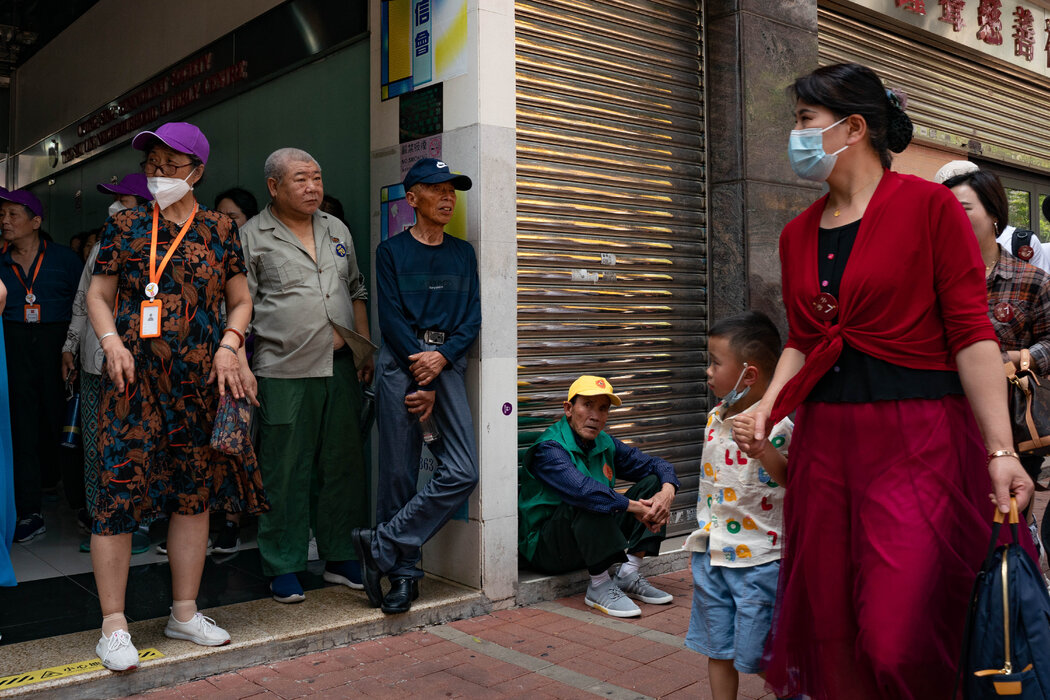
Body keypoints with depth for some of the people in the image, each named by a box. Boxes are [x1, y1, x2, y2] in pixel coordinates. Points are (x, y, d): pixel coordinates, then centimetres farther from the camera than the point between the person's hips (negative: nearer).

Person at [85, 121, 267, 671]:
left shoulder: (219, 231, 9)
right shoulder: (124, 226, 7)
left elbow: (241, 300, 11)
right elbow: (98, 295, 8)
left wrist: (230, 345, -6)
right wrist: (111, 341, -9)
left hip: (200, 380, 2)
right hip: (134, 378, -2)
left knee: (194, 494, 8)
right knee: (119, 492, -6)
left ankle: (184, 613, 21)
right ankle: (113, 626, 6)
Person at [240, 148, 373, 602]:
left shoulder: (337, 231, 16)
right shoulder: (252, 238, 1)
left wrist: (364, 349, 13)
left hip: (341, 367, 5)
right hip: (285, 373, -5)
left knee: (344, 466, 10)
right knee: (284, 473, 1)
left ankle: (342, 559, 23)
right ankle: (284, 568, 14)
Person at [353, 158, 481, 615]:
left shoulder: (463, 254, 17)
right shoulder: (391, 251, 6)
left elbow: (472, 320, 9)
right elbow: (392, 320, -3)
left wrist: (441, 358, -10)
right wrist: (420, 382, -9)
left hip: (448, 364, 3)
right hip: (400, 362, -3)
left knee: (463, 472, -11)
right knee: (398, 472, -2)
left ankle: (382, 547, 0)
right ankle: (402, 573, 11)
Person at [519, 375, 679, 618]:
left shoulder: (605, 444, 5)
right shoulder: (548, 449, -19)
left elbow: (656, 464, 6)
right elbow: (580, 488, -37)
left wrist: (667, 491, -16)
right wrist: (634, 507, -33)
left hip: (595, 539, 8)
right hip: (545, 549, -7)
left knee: (652, 483, -1)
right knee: (587, 501, -36)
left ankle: (628, 574, -8)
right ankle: (600, 586, -24)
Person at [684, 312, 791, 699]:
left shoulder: (778, 422, -17)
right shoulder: (716, 416, 7)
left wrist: (762, 449, -35)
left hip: (758, 556, -7)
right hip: (710, 553, 7)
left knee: (763, 652, 4)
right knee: (717, 648, 16)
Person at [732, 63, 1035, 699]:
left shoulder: (929, 205, -3)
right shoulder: (798, 235, 13)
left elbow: (971, 333, -8)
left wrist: (1001, 450, -14)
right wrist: (768, 407, 1)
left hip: (918, 442, -5)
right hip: (824, 441, 6)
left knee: (899, 643, -8)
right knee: (831, 631, 11)